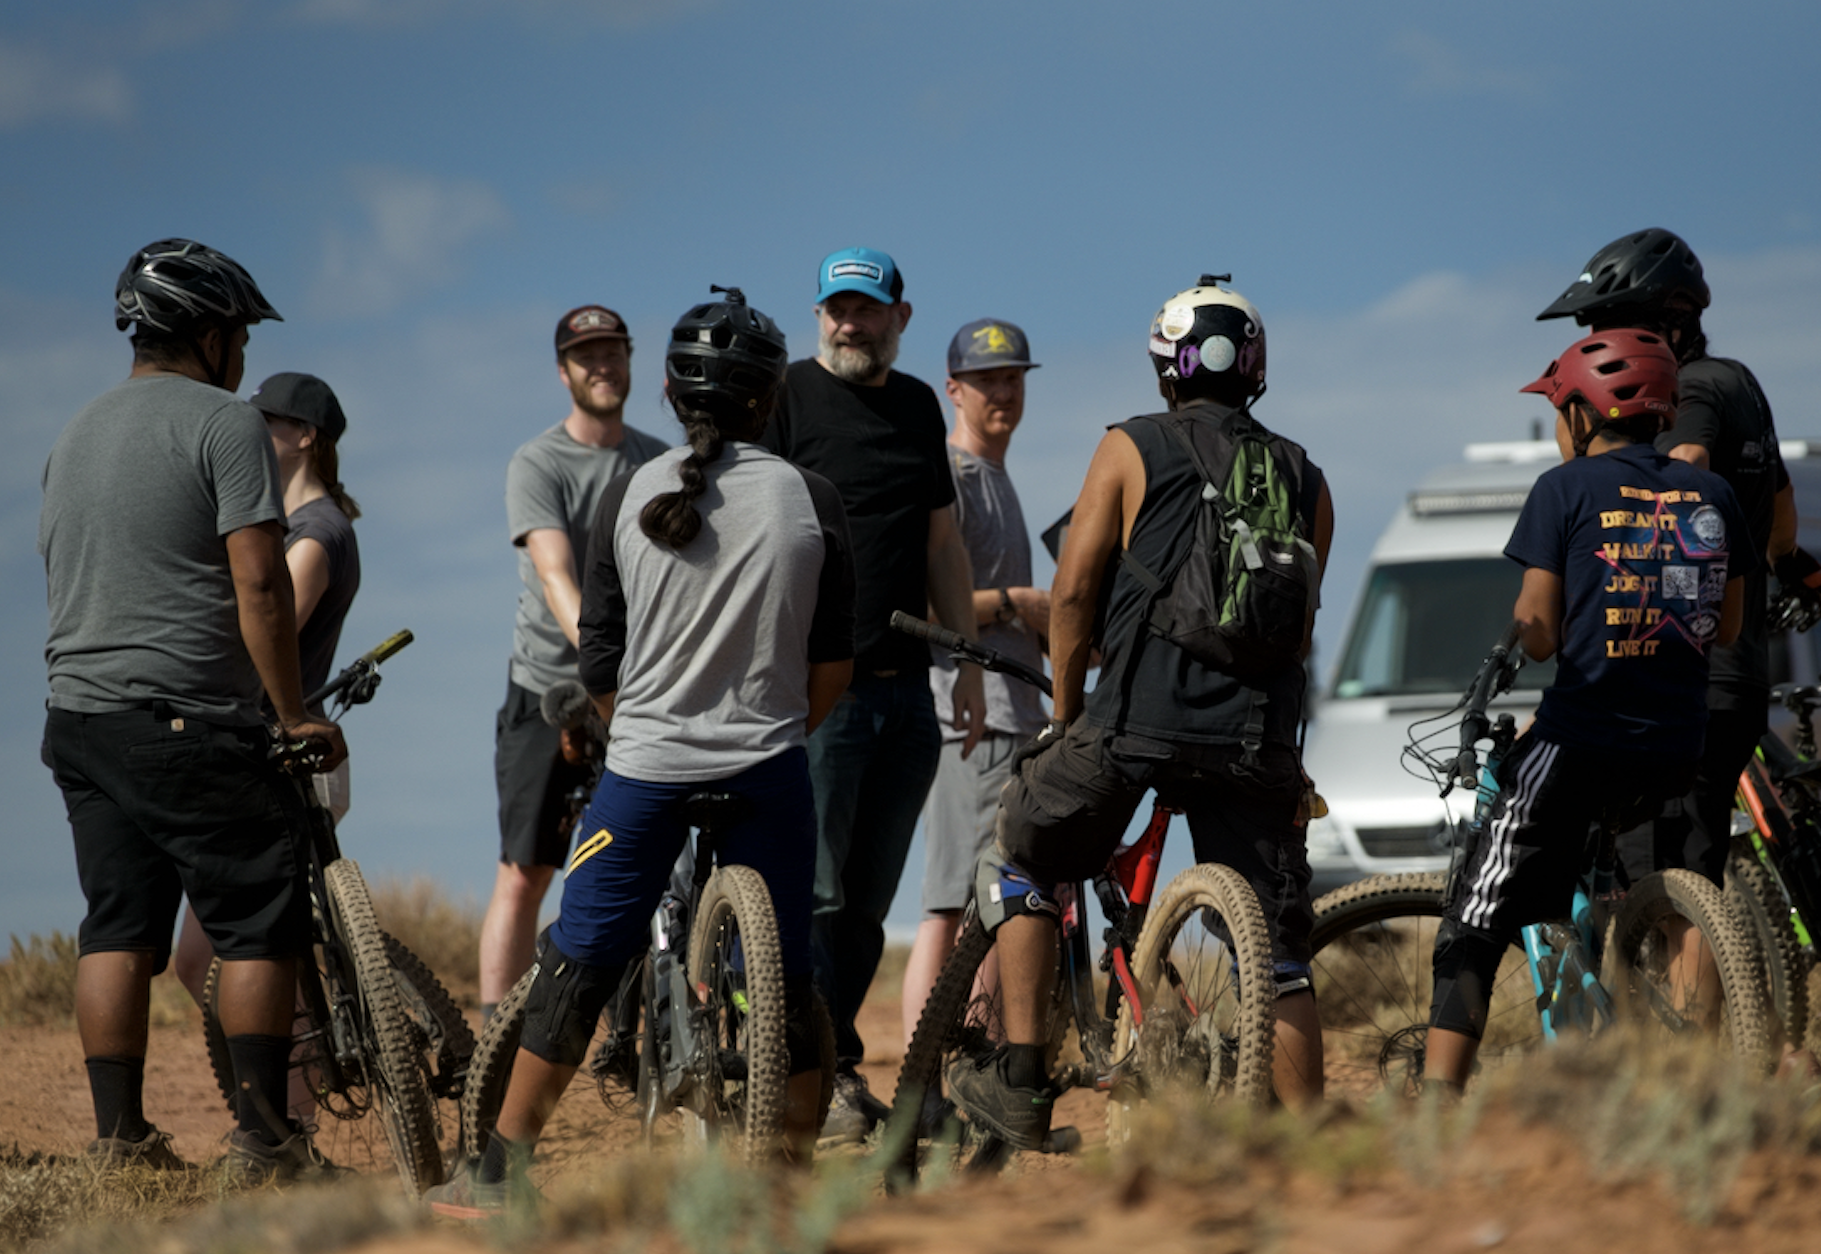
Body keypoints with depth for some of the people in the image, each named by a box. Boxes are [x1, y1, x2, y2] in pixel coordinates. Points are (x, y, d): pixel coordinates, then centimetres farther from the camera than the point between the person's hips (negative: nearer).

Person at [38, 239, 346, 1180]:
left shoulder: (75, 434, 18)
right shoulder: (225, 423, -7)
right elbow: (259, 586, -14)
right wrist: (294, 714, -8)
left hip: (78, 715, 8)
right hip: (191, 722, -8)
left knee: (117, 928, 7)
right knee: (259, 925, -2)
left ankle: (118, 1138, 5)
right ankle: (263, 1136, -4)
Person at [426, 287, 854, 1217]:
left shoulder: (632, 497, 0)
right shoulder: (809, 500, -2)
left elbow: (600, 663, 3)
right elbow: (833, 664, 2)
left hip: (645, 761, 0)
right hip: (769, 769, 0)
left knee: (575, 962, 6)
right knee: (784, 973, 11)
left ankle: (499, 1172, 6)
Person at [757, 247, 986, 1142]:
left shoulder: (918, 406, 15)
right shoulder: (786, 397, -3)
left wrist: (970, 665, 17)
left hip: (904, 689, 6)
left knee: (869, 900, 7)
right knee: (814, 893, -8)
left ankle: (831, 1063, 14)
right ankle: (828, 1078, -5)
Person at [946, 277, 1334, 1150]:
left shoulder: (1131, 449, 5)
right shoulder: (1305, 480, 14)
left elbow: (1073, 593, 1)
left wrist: (1067, 712, 14)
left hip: (1133, 722, -2)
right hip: (1256, 741, 2)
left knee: (1025, 862, 20)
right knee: (1276, 955, 7)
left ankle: (1019, 1080, 12)